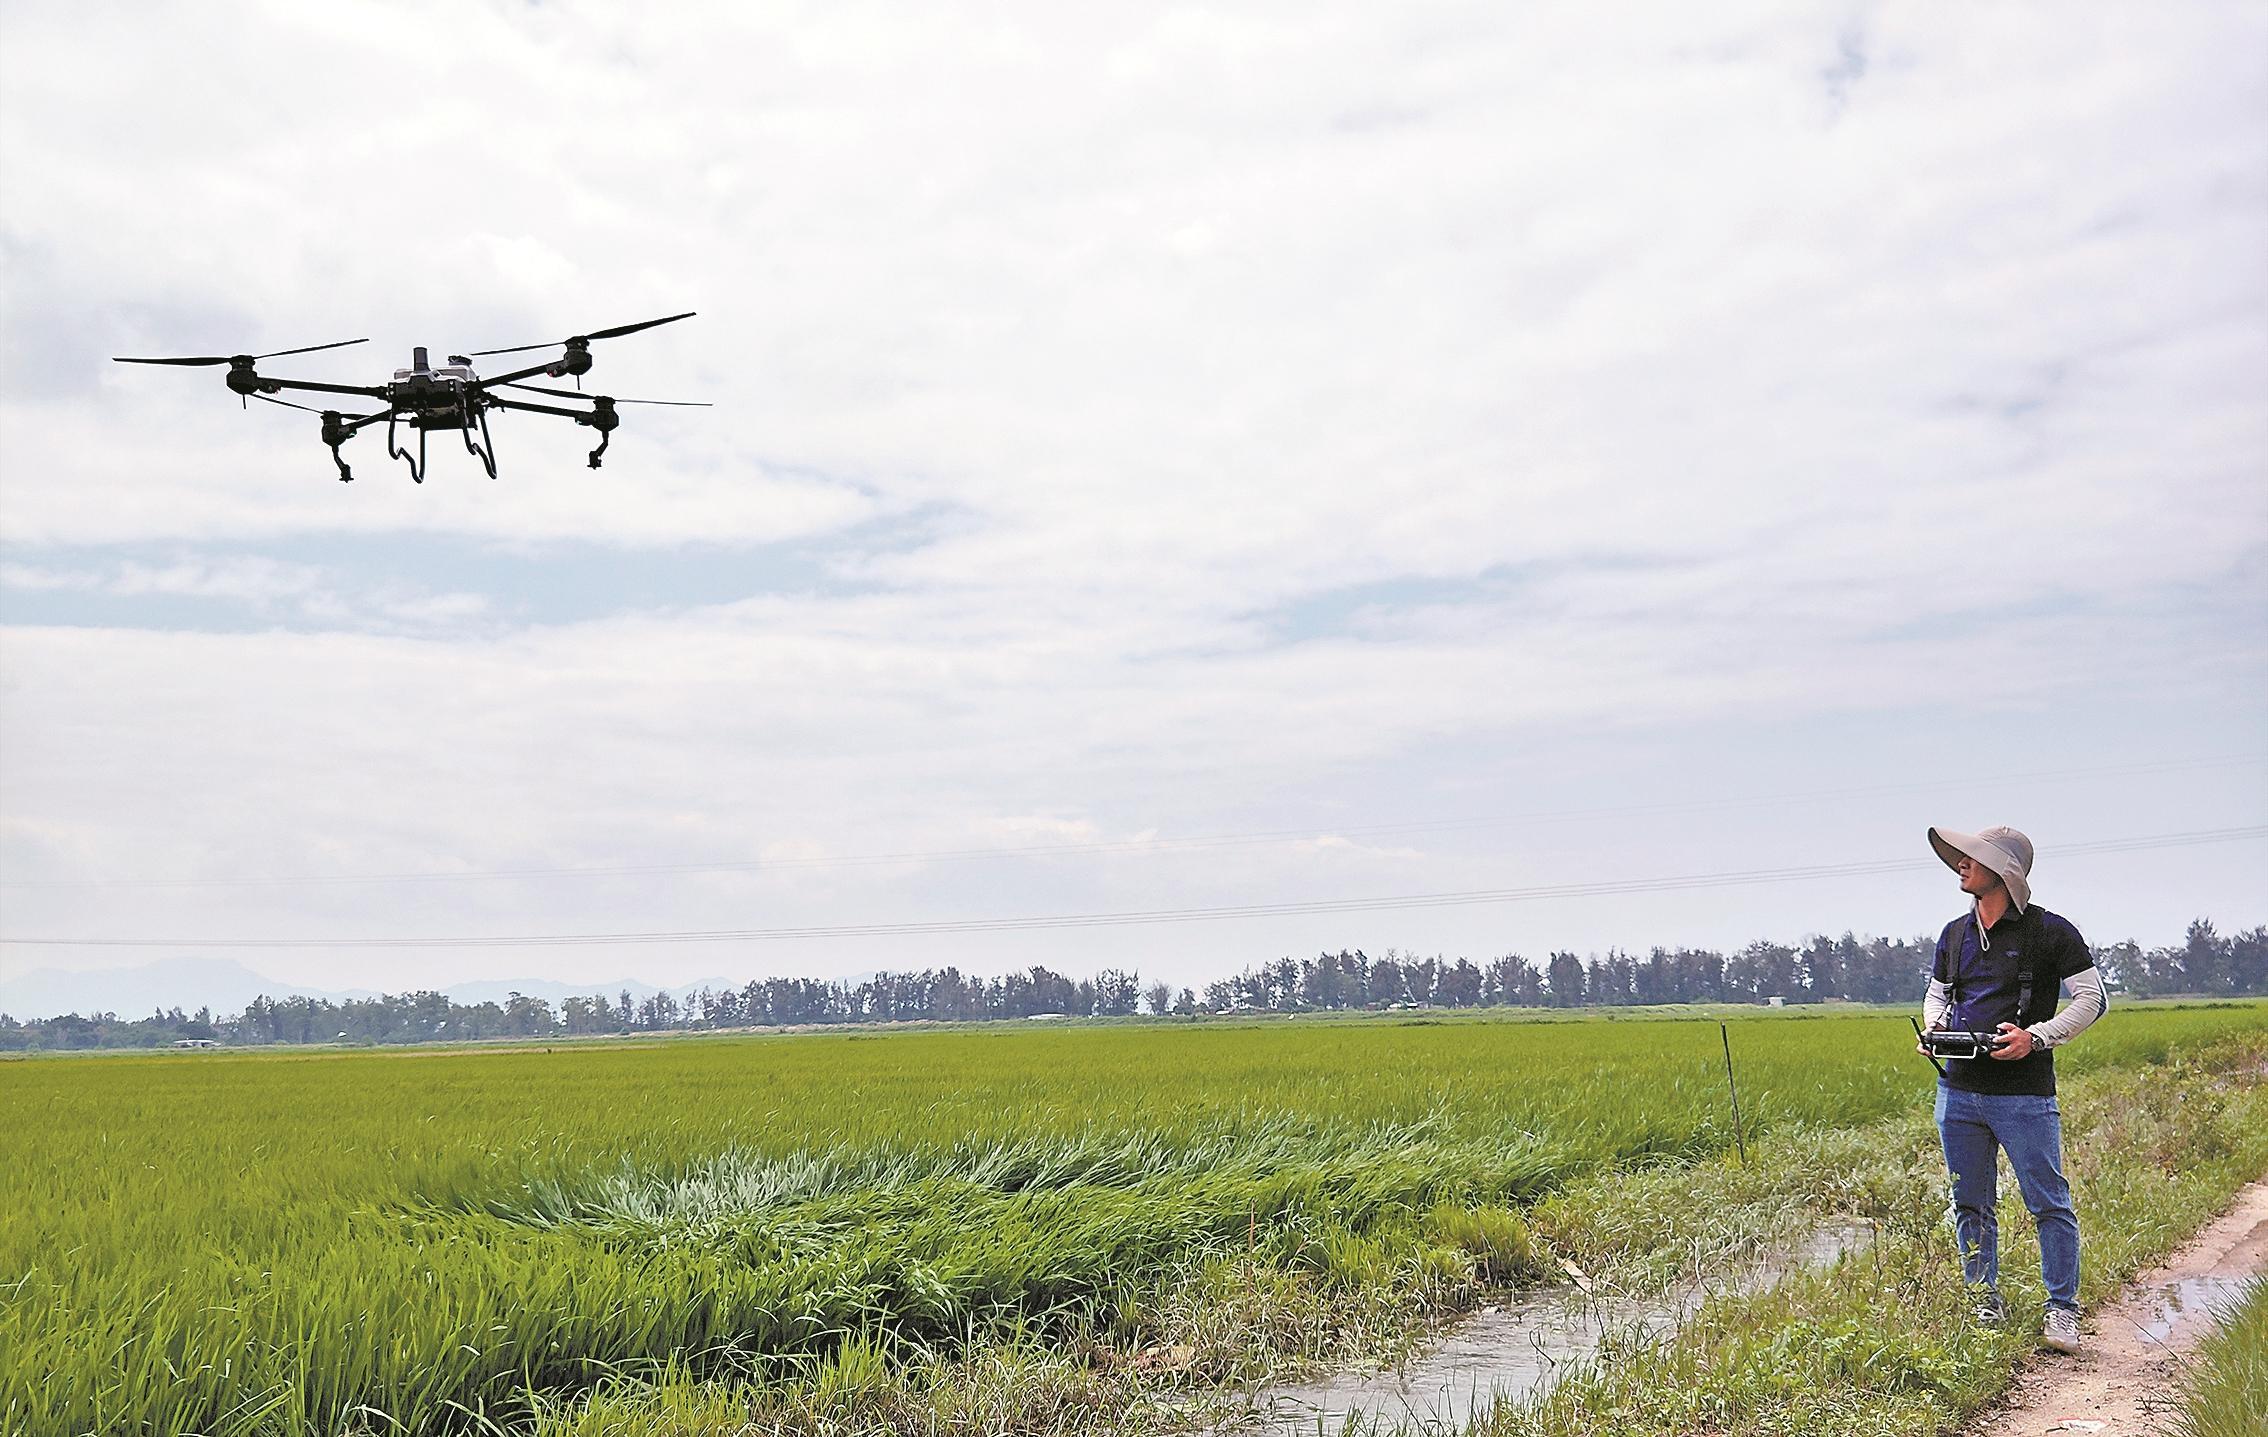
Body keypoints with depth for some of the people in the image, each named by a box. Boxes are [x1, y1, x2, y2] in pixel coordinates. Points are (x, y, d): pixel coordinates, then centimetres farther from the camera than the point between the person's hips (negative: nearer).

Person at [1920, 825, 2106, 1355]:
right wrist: (1935, 1025, 2)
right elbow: (1936, 994, 24)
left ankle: (2062, 1310, 9)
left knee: (2050, 1204, -2)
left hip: (2024, 1095, -5)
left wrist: (2037, 1036, -14)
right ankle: (1986, 1306, 20)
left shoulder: (2049, 932, -5)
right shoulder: (1955, 934, 12)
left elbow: (2091, 997, -3)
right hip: (1958, 1090, 5)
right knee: (1971, 1206, 10)